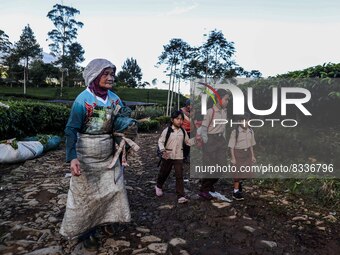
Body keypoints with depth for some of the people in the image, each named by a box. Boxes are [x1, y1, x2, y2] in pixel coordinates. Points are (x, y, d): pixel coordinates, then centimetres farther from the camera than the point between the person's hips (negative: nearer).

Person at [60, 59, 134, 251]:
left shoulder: (115, 98, -1)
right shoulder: (83, 99, -18)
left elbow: (122, 122, 13)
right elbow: (72, 129, -19)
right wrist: (72, 157, -29)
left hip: (109, 154, 6)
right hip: (87, 156, -6)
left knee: (113, 188, 16)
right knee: (86, 194, 7)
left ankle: (106, 219, 39)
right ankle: (85, 232, 26)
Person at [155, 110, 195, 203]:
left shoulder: (183, 131, 1)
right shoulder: (167, 130, -11)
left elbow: (188, 142, 12)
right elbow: (160, 141, -7)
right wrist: (163, 150, -22)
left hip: (178, 157, 2)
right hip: (167, 156, -2)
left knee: (179, 176, -6)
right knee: (164, 173, 16)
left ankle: (181, 196, -3)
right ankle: (159, 187, 45)